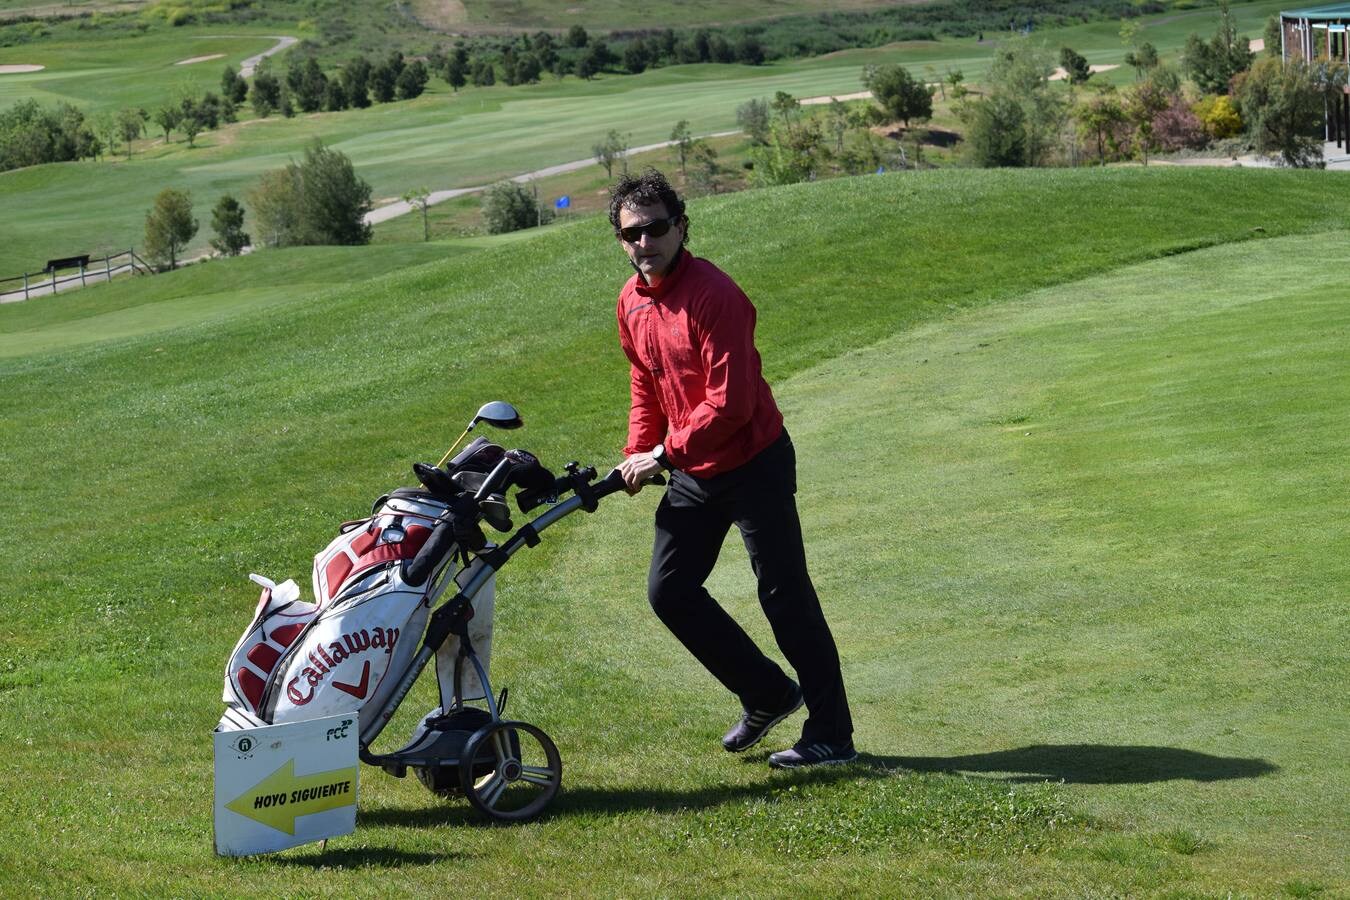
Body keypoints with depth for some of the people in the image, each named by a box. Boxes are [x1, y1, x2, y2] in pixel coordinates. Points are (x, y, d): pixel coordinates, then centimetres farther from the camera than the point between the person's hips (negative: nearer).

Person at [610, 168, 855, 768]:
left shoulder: (713, 295, -21)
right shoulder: (632, 302, 4)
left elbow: (730, 404, -25)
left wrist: (663, 454, -21)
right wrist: (636, 454, 7)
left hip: (754, 465, -8)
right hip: (692, 474, 8)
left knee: (785, 598, -3)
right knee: (669, 591, 8)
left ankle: (831, 736, 7)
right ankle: (768, 695, 24)